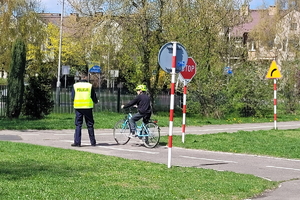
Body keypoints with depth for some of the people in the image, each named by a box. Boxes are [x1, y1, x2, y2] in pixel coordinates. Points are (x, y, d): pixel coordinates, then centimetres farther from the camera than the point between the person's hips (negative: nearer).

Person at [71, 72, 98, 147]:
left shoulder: (75, 85, 1)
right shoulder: (90, 86, -3)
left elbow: (72, 97, 4)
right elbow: (94, 98, 1)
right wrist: (96, 101, 24)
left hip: (78, 107, 1)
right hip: (88, 107, -1)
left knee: (78, 125, 4)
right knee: (90, 125, 8)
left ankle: (77, 142, -4)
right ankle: (93, 142, 14)